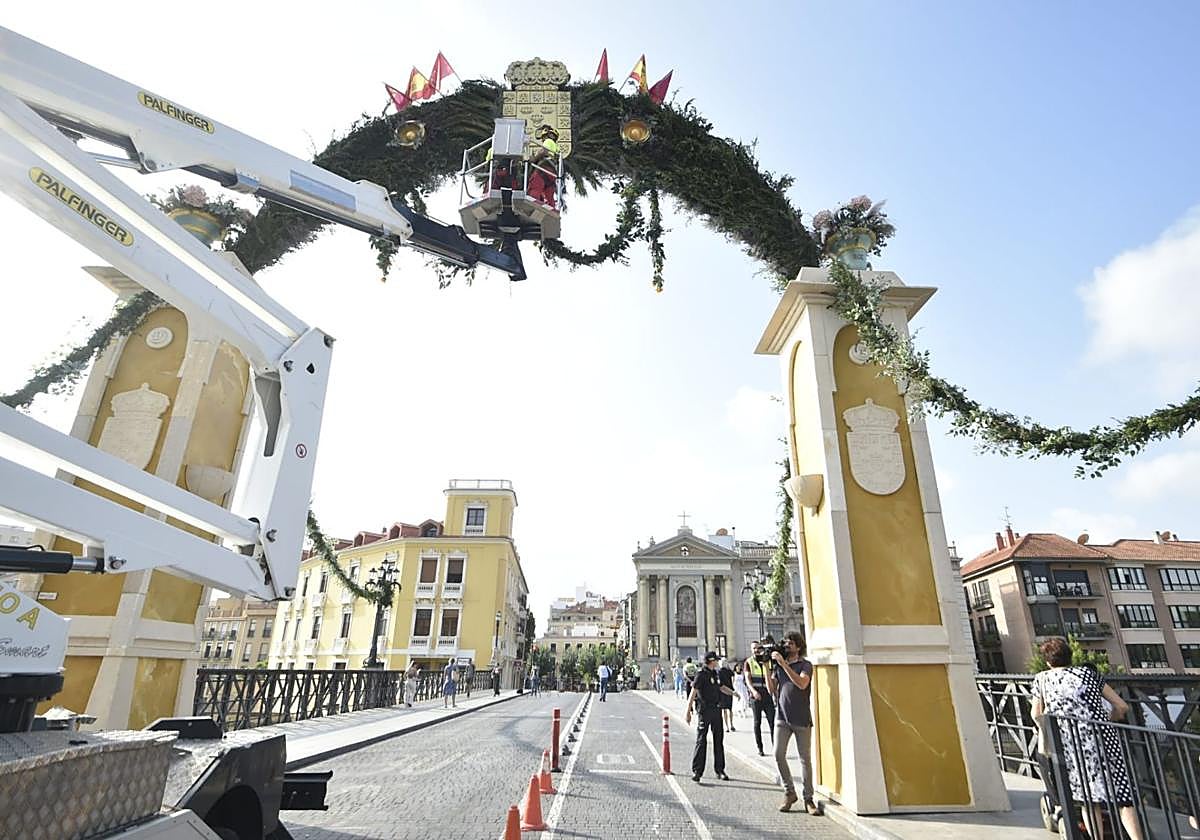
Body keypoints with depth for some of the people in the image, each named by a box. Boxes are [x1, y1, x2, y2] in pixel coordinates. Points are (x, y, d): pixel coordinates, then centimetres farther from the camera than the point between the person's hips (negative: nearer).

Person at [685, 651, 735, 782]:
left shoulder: (715, 674, 12)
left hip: (716, 710, 8)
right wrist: (688, 712, -19)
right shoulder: (701, 675, -12)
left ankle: (720, 771, 21)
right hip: (704, 711, -8)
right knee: (701, 740, -4)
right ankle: (697, 771, 3)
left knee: (719, 740, 11)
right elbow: (693, 694, -15)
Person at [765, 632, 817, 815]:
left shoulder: (805, 665, -2)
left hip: (802, 718, -3)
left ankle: (808, 798, 15)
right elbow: (771, 689, 6)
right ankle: (789, 793, 12)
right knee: (779, 754, -5)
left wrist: (783, 663, -22)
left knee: (805, 758, 3)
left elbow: (802, 683, -21)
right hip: (782, 717, 3)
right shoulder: (777, 665, 10)